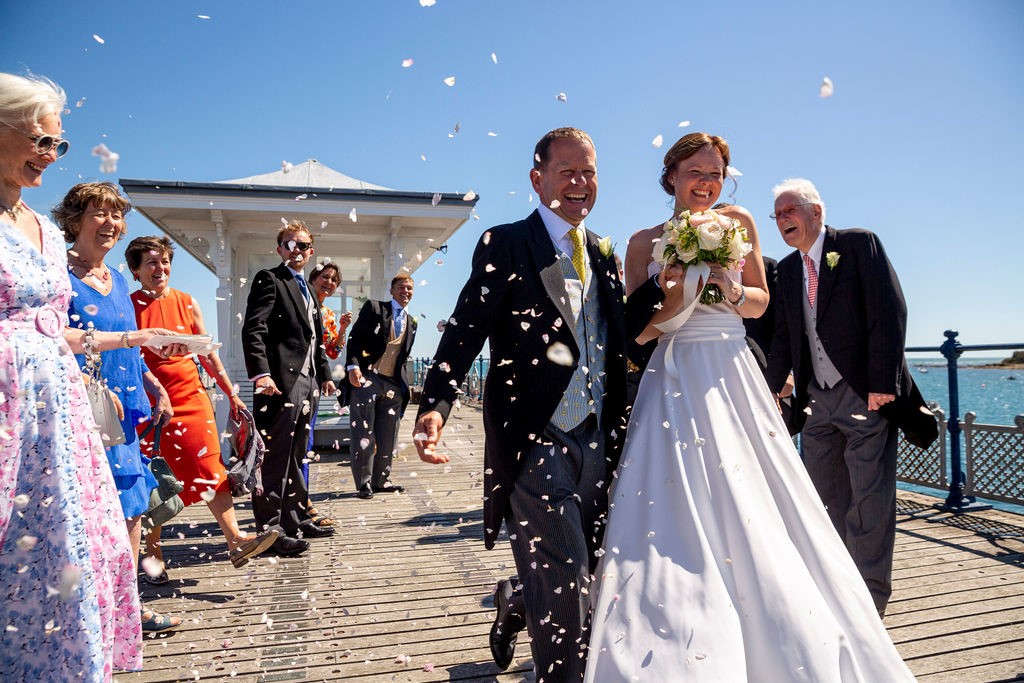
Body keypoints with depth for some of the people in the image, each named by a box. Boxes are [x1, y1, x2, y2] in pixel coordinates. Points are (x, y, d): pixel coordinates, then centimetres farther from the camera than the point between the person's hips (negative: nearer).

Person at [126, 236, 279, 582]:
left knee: (211, 469, -7)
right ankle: (154, 555, 19)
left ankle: (236, 540, -11)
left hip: (191, 397, 2)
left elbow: (207, 353, 12)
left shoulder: (187, 303, 8)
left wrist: (231, 393, 11)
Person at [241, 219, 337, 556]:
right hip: (281, 381, -9)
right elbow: (253, 330, -15)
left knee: (295, 456, 15)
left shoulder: (305, 289, 23)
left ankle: (297, 520, 25)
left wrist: (324, 374, 22)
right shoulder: (269, 279, -3)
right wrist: (260, 373, -27)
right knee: (275, 457, -6)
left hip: (307, 382, 9)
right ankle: (269, 530, 0)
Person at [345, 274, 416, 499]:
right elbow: (355, 337, -6)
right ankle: (363, 483, 7)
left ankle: (381, 480, 22)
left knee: (388, 437, 10)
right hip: (366, 378, -5)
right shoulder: (373, 308, 1)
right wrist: (353, 366, -19)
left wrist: (404, 385, 12)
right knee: (363, 434, -2)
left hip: (393, 383, 6)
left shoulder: (411, 322, 17)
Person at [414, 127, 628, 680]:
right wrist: (434, 407, -28)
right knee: (564, 581, -1)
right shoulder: (504, 246, -5)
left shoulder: (604, 254, 14)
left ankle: (513, 604, 48)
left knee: (585, 573, 17)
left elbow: (618, 341, 16)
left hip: (597, 440, 6)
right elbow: (465, 330, -15)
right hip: (535, 441, -6)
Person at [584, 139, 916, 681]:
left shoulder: (737, 224, 10)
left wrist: (732, 289, -11)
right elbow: (638, 331, 4)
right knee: (676, 518, -7)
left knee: (753, 516, 2)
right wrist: (672, 298, -14)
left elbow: (760, 304, 10)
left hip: (732, 379, 2)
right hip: (675, 384, -2)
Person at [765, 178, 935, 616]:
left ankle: (869, 599, 11)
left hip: (866, 397, -6)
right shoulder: (787, 270, 14)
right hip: (816, 401, 6)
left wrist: (883, 383, -18)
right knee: (827, 502, 10)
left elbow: (888, 313, -11)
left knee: (869, 500, -2)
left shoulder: (859, 245, -3)